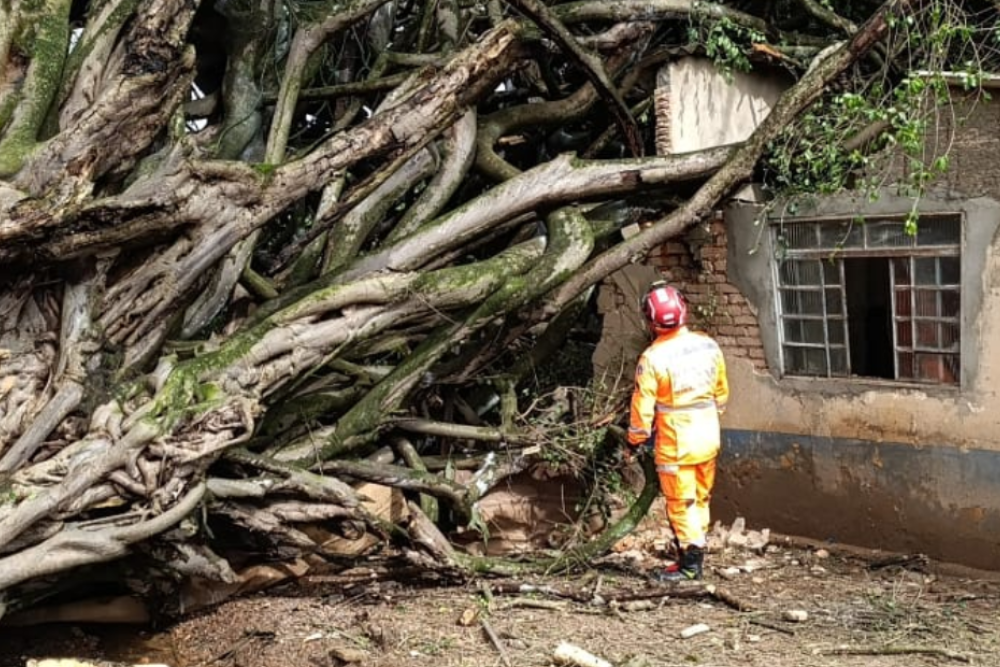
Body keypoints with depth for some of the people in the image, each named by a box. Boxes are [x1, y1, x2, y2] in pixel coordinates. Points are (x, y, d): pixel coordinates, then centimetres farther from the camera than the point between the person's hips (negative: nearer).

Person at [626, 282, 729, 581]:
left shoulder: (653, 357, -18)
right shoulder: (709, 346, -2)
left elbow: (643, 404, -13)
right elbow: (722, 392, 10)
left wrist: (636, 439, 1)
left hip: (675, 442, -5)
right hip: (708, 436, 6)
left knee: (681, 503, 5)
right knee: (701, 499, 17)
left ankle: (690, 562, 9)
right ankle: (696, 552, 26)